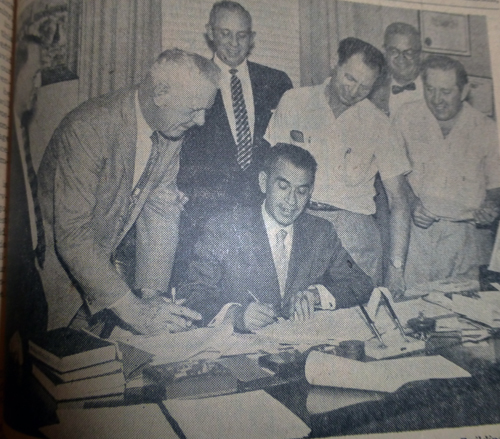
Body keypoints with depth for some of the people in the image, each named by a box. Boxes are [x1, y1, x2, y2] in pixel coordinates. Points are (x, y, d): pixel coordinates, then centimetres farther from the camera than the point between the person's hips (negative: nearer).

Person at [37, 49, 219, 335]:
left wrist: (152, 295, -14)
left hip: (108, 267, 5)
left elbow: (160, 210, -8)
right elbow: (72, 235, -29)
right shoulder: (88, 128, -28)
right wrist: (130, 308, -31)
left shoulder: (172, 131, -7)